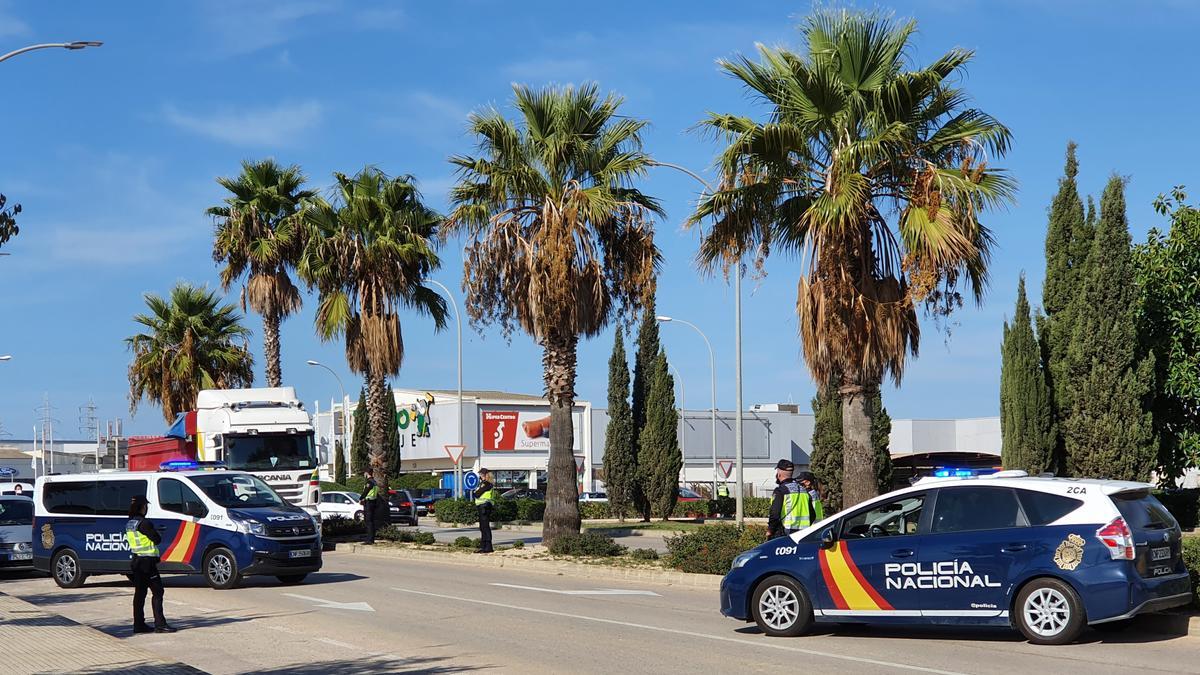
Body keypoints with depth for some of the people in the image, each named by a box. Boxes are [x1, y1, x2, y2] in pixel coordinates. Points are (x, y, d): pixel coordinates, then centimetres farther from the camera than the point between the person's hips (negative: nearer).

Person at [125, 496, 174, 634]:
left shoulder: (129, 524, 11)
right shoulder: (143, 523, -17)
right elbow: (157, 539, -15)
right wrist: (156, 533, 6)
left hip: (136, 560, 9)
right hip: (147, 561, -9)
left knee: (140, 592, 12)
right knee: (157, 592, -7)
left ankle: (139, 624, 13)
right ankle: (160, 624, -10)